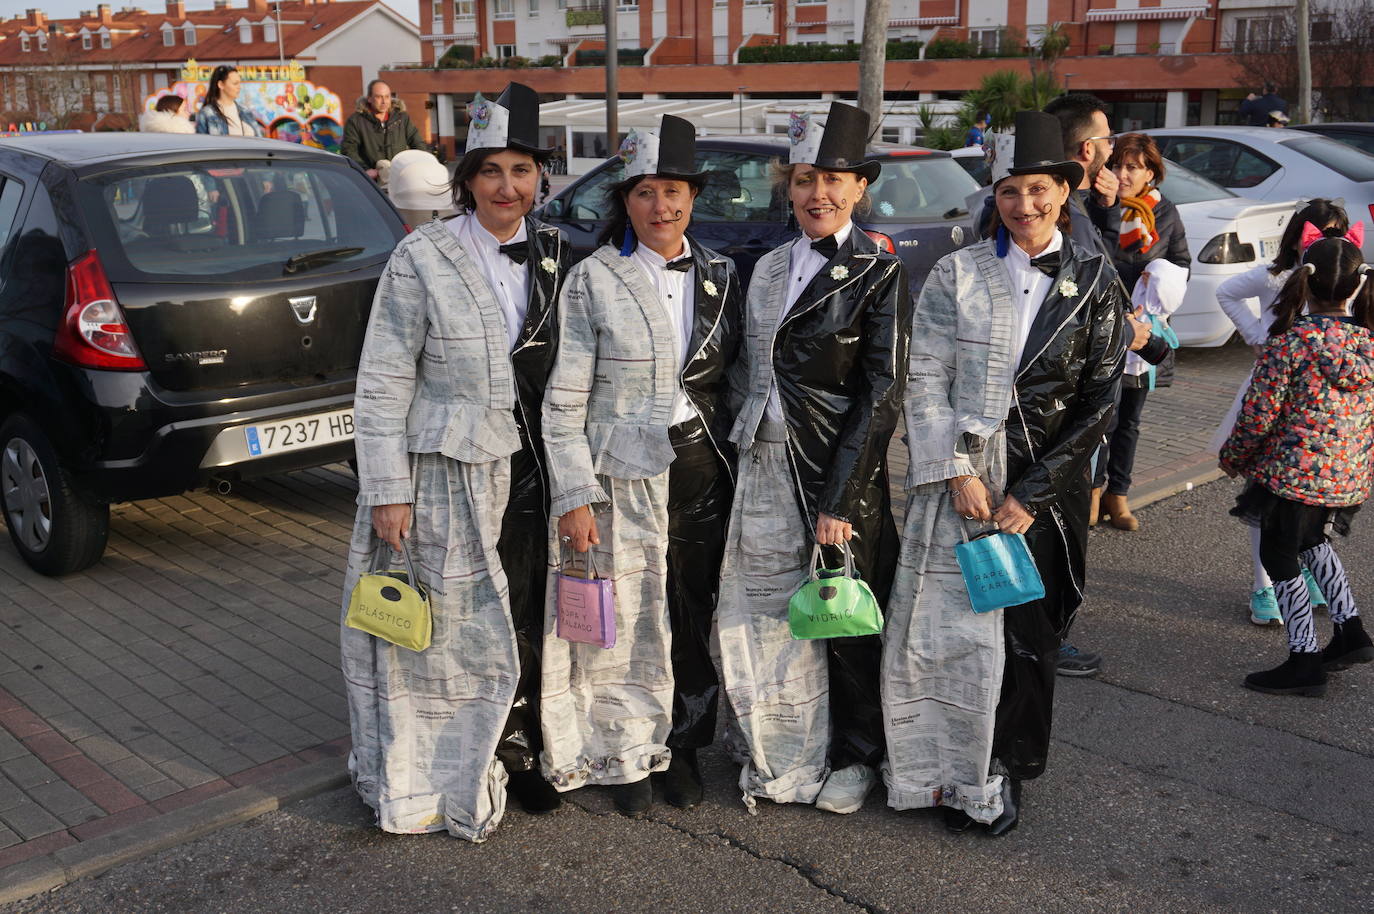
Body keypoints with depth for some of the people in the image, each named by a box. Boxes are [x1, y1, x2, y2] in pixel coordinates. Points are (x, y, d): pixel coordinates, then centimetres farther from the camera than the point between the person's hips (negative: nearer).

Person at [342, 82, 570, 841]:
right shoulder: (423, 259, -9)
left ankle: (516, 757, 32)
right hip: (446, 474, -4)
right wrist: (387, 492, -12)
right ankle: (430, 783, 25)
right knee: (443, 629, 6)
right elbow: (382, 383, -9)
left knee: (525, 624, 12)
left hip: (528, 471, 4)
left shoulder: (554, 255, 6)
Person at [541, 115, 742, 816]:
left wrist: (739, 467, 7)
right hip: (623, 477, -3)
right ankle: (626, 753, 25)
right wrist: (573, 498, -11)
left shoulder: (720, 276, 6)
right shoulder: (592, 280, -6)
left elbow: (735, 380, 13)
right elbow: (563, 401, -6)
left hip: (703, 472, 3)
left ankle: (683, 746, 30)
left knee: (695, 618, 10)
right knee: (626, 621, 4)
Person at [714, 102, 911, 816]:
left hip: (840, 473, -5)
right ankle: (779, 757, 28)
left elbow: (882, 394, -12)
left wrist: (839, 499, -17)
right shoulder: (768, 268, 10)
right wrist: (741, 436, 6)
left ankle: (854, 757, 28)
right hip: (763, 468, 5)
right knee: (761, 611, 9)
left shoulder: (879, 275, -7)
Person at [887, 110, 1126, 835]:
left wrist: (1030, 494, -8)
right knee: (946, 624, 1)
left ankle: (1004, 775, 26)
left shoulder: (1095, 281, 2)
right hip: (960, 477, 0)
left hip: (1046, 488, 1)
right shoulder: (957, 274, 1)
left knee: (1030, 635, 7)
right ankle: (946, 773, 18)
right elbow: (925, 382, -1)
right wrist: (957, 474, -11)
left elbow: (1100, 400, -2)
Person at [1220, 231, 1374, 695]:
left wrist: (1232, 457, 2)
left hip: (1294, 471, -6)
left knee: (1279, 557, 9)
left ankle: (1304, 662, 14)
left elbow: (1258, 414, -15)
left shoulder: (1290, 342, -19)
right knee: (1312, 540, 29)